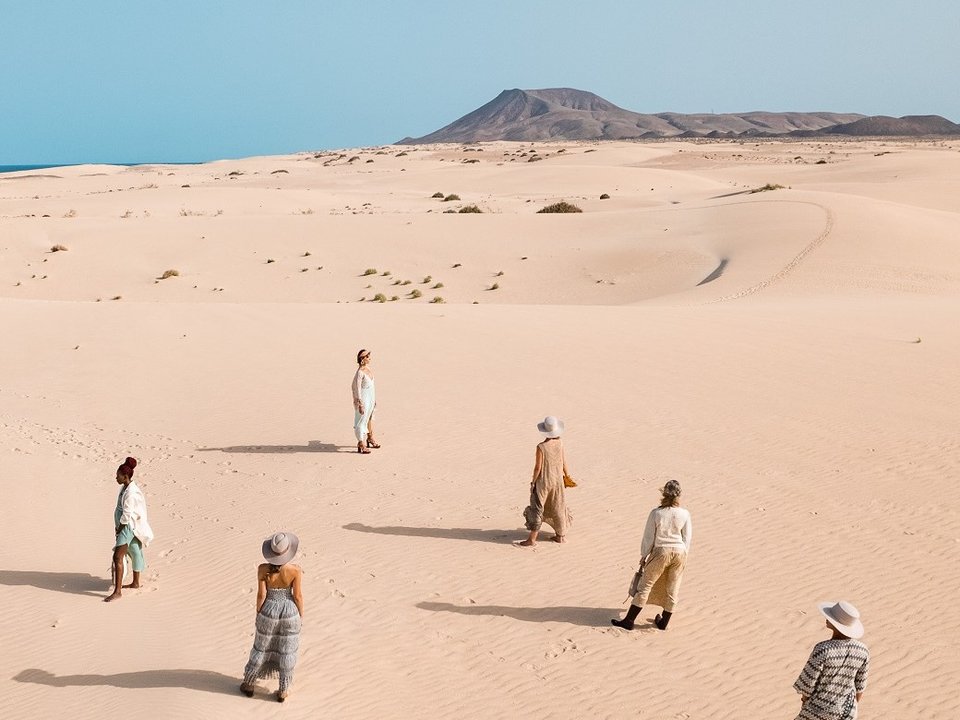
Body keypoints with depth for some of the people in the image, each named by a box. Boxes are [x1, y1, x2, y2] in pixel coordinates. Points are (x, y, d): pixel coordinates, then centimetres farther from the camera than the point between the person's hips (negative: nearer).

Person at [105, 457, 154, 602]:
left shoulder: (131, 493, -25)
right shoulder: (125, 488, 6)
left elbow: (127, 515, -24)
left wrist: (119, 529, -12)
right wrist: (118, 527, 12)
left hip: (129, 527, -10)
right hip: (126, 526, 10)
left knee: (117, 557, -12)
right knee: (134, 553, 22)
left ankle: (117, 592, -11)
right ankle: (136, 583, 38)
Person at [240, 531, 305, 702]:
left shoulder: (263, 569, -20)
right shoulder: (295, 571, -21)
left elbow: (261, 595, -13)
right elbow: (298, 595, -13)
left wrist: (258, 614, 4)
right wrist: (301, 615, 3)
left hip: (269, 612, 1)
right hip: (289, 613, 0)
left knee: (261, 648, 22)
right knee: (286, 652, 17)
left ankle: (248, 685, 37)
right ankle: (283, 691, 29)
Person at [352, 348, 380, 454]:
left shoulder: (370, 369, 5)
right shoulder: (360, 372, -21)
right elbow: (357, 388, -21)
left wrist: (374, 399, 21)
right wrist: (360, 403, -21)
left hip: (371, 397, 9)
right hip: (363, 398, -9)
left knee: (369, 418, 21)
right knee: (361, 420, -3)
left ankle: (370, 438, 37)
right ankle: (361, 443, 3)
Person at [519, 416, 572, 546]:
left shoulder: (541, 447, -22)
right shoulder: (560, 443, -7)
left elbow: (538, 467, -17)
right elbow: (563, 461, 5)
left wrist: (533, 481, -3)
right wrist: (566, 473, 22)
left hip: (543, 482, -5)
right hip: (557, 480, 5)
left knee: (537, 508, 4)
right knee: (558, 507, 18)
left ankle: (532, 539, 6)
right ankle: (561, 535, 30)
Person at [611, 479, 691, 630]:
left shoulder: (656, 513, -13)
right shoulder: (684, 514, -8)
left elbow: (649, 537, -6)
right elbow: (687, 538, 1)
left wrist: (644, 555, 7)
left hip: (660, 552, -2)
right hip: (679, 553, 2)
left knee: (646, 585, 6)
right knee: (672, 589, 15)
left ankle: (629, 620, 9)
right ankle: (664, 622, 27)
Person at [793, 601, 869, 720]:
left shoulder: (823, 649, -28)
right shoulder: (862, 651, -12)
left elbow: (807, 682, -17)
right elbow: (860, 686, 1)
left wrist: (804, 701, 2)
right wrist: (853, 706, 18)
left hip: (819, 707, -4)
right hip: (846, 710, 4)